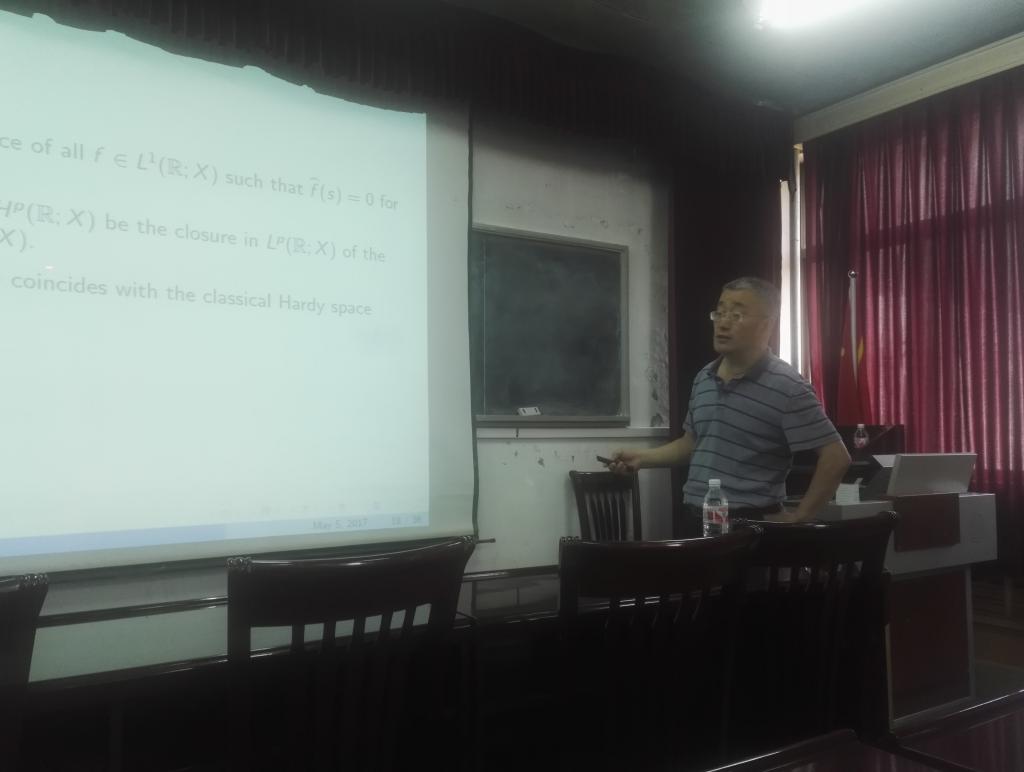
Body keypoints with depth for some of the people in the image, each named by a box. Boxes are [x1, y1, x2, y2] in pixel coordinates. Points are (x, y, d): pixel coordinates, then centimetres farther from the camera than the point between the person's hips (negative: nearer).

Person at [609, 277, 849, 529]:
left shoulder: (786, 388, -14)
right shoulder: (703, 379, 8)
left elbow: (836, 458, -14)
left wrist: (798, 517, -12)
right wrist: (643, 457, 8)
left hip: (749, 524, -6)